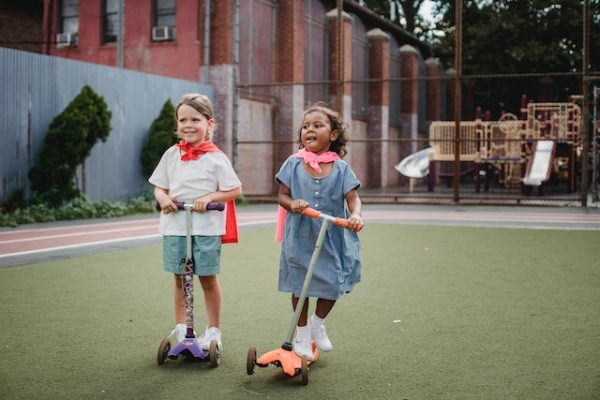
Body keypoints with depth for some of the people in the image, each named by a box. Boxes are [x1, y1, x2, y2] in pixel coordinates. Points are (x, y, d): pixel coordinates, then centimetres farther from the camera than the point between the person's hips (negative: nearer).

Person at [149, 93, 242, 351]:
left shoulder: (216, 157, -4)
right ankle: (180, 328, 25)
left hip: (206, 226, -3)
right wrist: (163, 197, -9)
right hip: (174, 226, 3)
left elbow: (235, 190, -3)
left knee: (208, 279, 6)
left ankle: (213, 330, 19)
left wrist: (209, 197, -16)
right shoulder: (171, 155, 7)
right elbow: (159, 186, 13)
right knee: (180, 279, 12)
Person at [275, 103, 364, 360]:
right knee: (300, 286, 8)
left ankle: (318, 324, 32)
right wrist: (292, 204, -21)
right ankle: (302, 334, 28)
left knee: (333, 285, 3)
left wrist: (355, 214, -27)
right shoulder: (294, 164, -2)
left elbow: (353, 198, -6)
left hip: (332, 238, 1)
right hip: (300, 237, 0)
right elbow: (282, 195, 1)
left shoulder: (340, 168, -2)